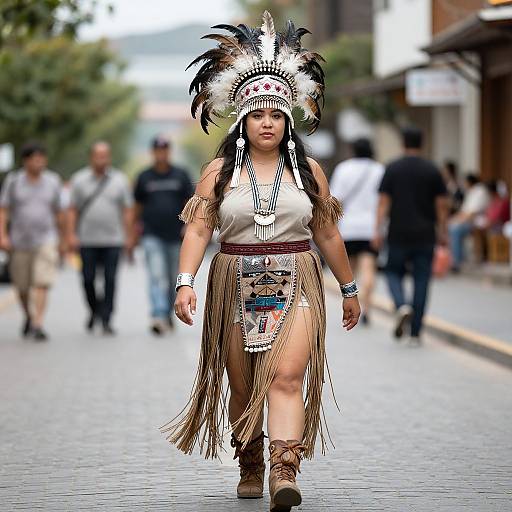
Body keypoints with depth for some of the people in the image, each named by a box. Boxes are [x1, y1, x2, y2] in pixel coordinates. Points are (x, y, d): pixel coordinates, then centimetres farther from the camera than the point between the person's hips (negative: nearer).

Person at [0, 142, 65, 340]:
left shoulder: (52, 181, 3)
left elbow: (58, 212, 12)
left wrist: (61, 239, 16)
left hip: (46, 241, 0)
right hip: (20, 242, 0)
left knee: (42, 284, -15)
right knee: (22, 286, 10)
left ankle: (37, 325, -17)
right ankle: (29, 316, 37)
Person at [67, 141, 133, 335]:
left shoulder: (119, 180, 6)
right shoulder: (79, 180, 6)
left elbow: (127, 211, 7)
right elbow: (72, 210, 6)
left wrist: (129, 237, 1)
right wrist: (71, 234, -3)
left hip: (113, 240, 0)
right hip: (87, 240, 0)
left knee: (110, 280, -4)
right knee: (88, 279, 1)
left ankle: (106, 319, 0)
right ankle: (94, 310, 26)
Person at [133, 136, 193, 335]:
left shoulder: (180, 175, 6)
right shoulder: (144, 177, 6)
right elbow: (138, 206, 13)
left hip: (175, 236, 1)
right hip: (152, 235, -1)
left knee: (173, 278, 10)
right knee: (157, 276, -14)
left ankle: (169, 313, 29)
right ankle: (158, 317, -23)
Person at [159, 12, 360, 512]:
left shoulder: (308, 169, 7)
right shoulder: (220, 171, 3)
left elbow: (327, 233, 14)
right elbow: (198, 229, -4)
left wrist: (350, 290, 19)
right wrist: (185, 281, -18)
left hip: (295, 287, -1)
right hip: (235, 288, 1)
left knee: (286, 377, -18)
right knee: (242, 386, 9)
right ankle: (249, 466, 29)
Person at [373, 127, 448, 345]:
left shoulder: (392, 169, -1)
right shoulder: (432, 171, 1)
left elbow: (383, 202, -5)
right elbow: (441, 204, 1)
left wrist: (378, 231, -5)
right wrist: (442, 232, 8)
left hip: (399, 235, -1)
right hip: (425, 236, 1)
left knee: (394, 273, 16)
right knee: (421, 282, 4)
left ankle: (402, 306, -14)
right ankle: (415, 333, 3)